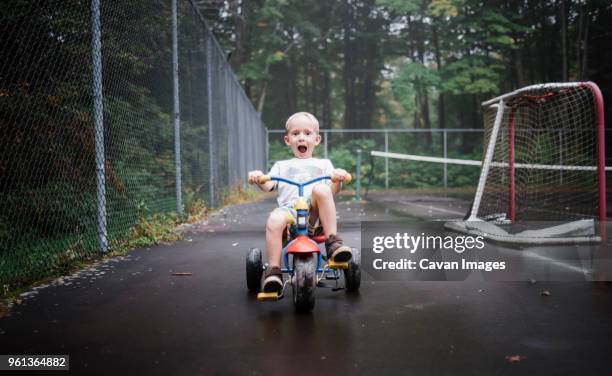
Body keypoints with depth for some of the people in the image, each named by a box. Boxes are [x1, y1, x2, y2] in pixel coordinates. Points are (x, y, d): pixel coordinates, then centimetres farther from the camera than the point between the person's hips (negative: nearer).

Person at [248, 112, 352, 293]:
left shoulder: (323, 163, 28)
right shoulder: (282, 165, 30)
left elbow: (331, 192, 11)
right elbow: (268, 185, 12)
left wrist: (337, 180, -13)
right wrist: (258, 179, -12)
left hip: (315, 211, 0)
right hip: (288, 208, 0)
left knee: (321, 189, -33)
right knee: (274, 220, -35)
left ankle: (333, 242, -29)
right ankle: (273, 271, -30)